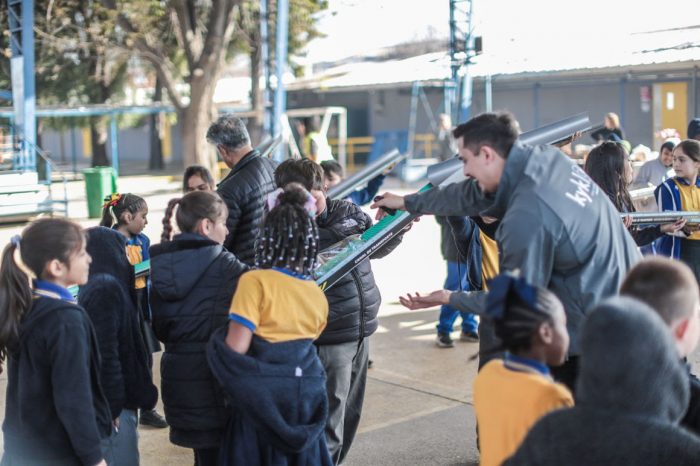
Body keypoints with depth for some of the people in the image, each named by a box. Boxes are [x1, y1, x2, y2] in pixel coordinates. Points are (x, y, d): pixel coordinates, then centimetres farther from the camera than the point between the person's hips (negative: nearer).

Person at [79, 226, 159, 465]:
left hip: (117, 396, 10)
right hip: (113, 401, -10)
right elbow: (105, 353, -23)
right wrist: (113, 406, -22)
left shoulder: (96, 285, 13)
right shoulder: (106, 288, -18)